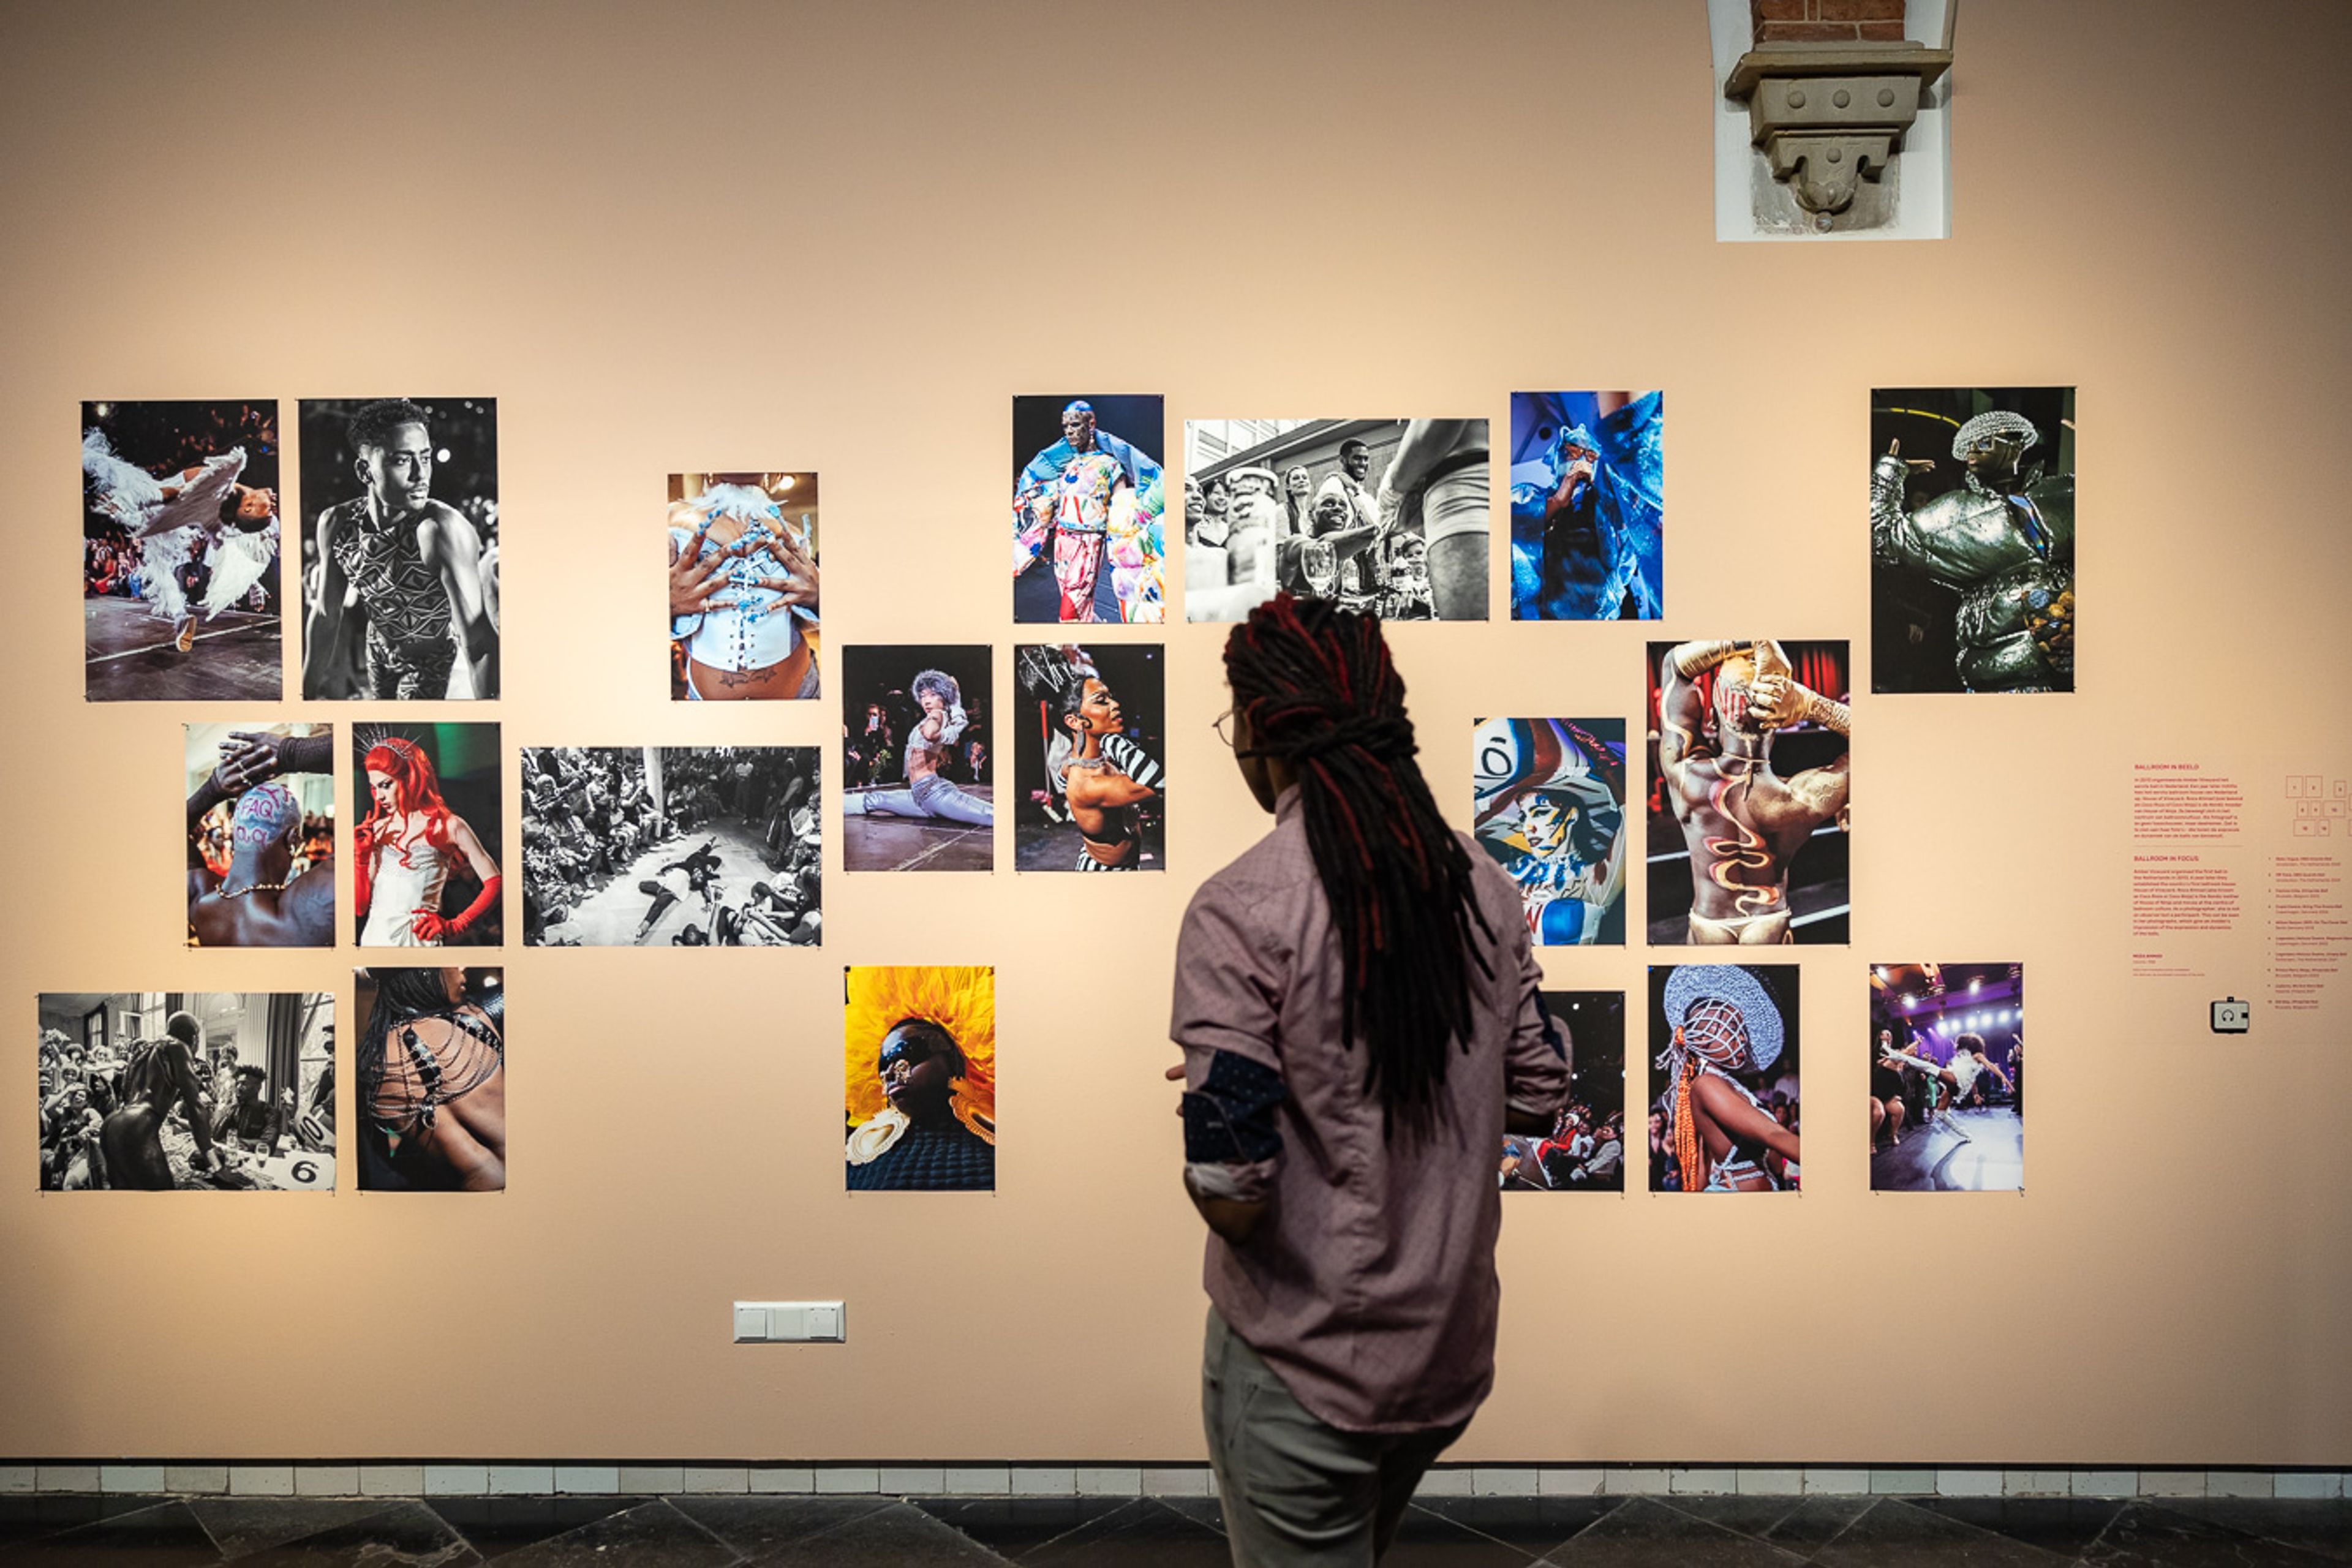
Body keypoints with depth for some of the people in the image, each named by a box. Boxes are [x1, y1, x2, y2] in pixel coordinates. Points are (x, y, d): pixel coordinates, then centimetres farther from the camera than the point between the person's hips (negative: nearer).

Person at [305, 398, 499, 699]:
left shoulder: (442, 530, -38)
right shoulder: (336, 524, -21)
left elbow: (478, 642, -42)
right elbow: (325, 618, -8)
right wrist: (307, 693, -3)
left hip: (431, 657, -5)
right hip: (378, 645, 5)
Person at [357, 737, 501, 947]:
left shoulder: (448, 826, 1)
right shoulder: (377, 830, 14)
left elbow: (494, 884, -4)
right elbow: (360, 907, 13)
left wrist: (453, 927, -11)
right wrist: (361, 856, 2)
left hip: (417, 939, -4)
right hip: (373, 938, 4)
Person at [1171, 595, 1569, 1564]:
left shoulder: (1239, 911, -22)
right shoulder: (1479, 884, -3)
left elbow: (1231, 1194, -23)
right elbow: (1537, 1096, 5)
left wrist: (1205, 1107, -2)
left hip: (1305, 1374, -6)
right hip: (1453, 1350, 6)